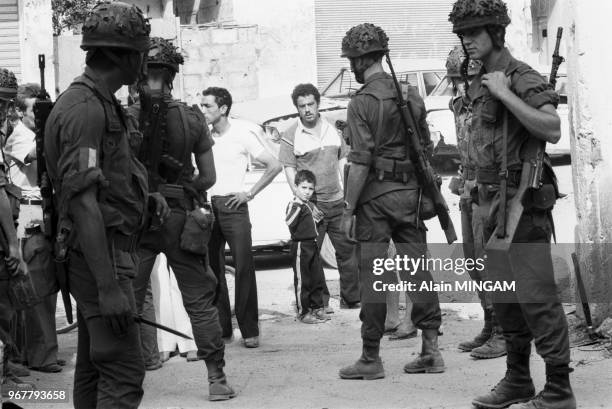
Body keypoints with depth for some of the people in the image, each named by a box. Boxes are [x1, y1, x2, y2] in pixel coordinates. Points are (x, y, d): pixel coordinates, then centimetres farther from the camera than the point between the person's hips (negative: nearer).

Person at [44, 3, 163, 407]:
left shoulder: (102, 104, 15)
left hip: (105, 254, 11)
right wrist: (108, 286, -27)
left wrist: (144, 198, 9)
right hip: (102, 256, -11)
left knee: (94, 367, 14)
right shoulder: (85, 109, -17)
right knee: (124, 372, -12)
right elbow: (83, 203, -24)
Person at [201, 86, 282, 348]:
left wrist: (250, 194, -4)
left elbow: (274, 166, -2)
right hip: (206, 207, 4)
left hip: (232, 206, -4)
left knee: (243, 267, -7)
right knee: (211, 269, 5)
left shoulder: (242, 135, -3)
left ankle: (250, 331, -3)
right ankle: (221, 328, 13)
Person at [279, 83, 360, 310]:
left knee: (348, 250, 6)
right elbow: (289, 170, -5)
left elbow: (342, 162, 17)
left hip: (338, 202, 4)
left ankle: (351, 298, 15)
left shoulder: (331, 130, 11)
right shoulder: (291, 136, -2)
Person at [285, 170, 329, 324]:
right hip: (300, 246, -9)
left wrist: (318, 217, 13)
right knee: (302, 282, -2)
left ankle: (317, 307, 24)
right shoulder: (294, 205, -13)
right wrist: (297, 207, -37)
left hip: (312, 244, 9)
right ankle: (303, 312, 5)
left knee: (318, 279, 13)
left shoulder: (310, 205, 14)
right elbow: (289, 222, -30)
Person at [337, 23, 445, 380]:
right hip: (410, 193, 6)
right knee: (418, 268, 8)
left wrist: (349, 210, -10)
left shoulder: (362, 102, -11)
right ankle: (431, 349, 8)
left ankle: (371, 359, 4)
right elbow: (426, 149, 13)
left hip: (376, 194, -6)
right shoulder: (411, 95, 9)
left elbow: (361, 162, -15)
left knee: (372, 275, 0)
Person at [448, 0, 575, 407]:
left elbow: (552, 130, -26)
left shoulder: (523, 77, -12)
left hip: (523, 199, -9)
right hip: (492, 198, 9)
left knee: (536, 294, -10)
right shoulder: (478, 86, 15)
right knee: (504, 295, 13)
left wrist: (505, 93, -24)